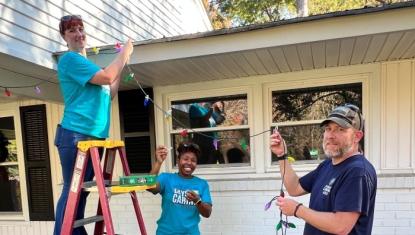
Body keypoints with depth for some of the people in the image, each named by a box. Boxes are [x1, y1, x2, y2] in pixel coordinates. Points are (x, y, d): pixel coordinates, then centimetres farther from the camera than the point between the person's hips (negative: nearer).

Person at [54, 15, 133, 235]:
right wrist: (124, 53, -4)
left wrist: (121, 66, 18)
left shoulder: (86, 63, 22)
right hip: (76, 135, -9)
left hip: (95, 135, 9)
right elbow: (106, 77, -17)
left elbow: (108, 94, 22)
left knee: (82, 190, 12)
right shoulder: (69, 59, -5)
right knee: (72, 190, -6)